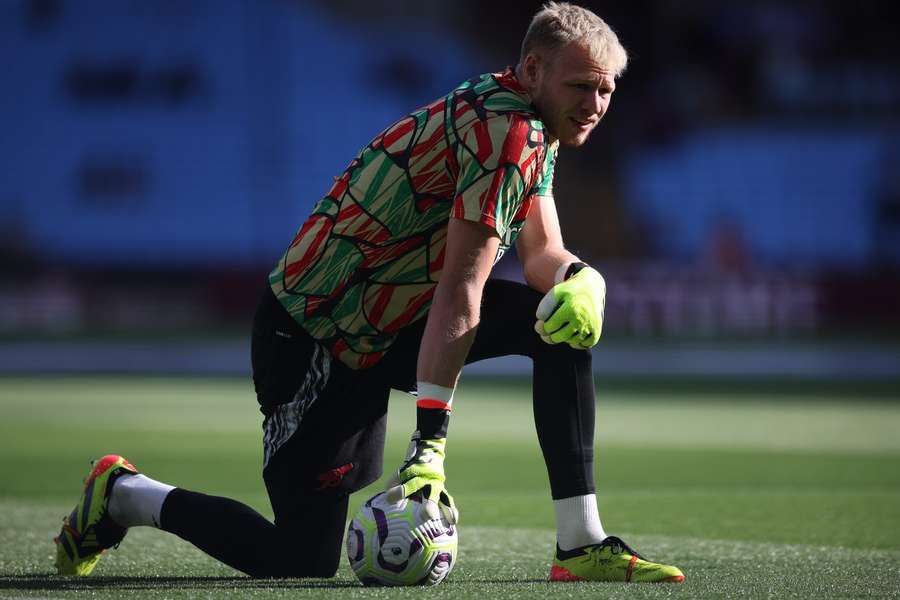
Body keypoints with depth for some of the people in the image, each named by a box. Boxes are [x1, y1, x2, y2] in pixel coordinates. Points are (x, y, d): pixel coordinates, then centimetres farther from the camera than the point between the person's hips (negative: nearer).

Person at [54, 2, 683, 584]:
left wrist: (580, 277, -17)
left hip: (384, 331, 10)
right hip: (309, 339, -10)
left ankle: (582, 545, 0)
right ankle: (124, 494, 14)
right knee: (300, 562, -9)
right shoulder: (508, 131, -25)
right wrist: (430, 441, -31)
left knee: (568, 319, -3)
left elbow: (541, 252, 9)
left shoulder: (533, 129, 7)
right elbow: (460, 293, -29)